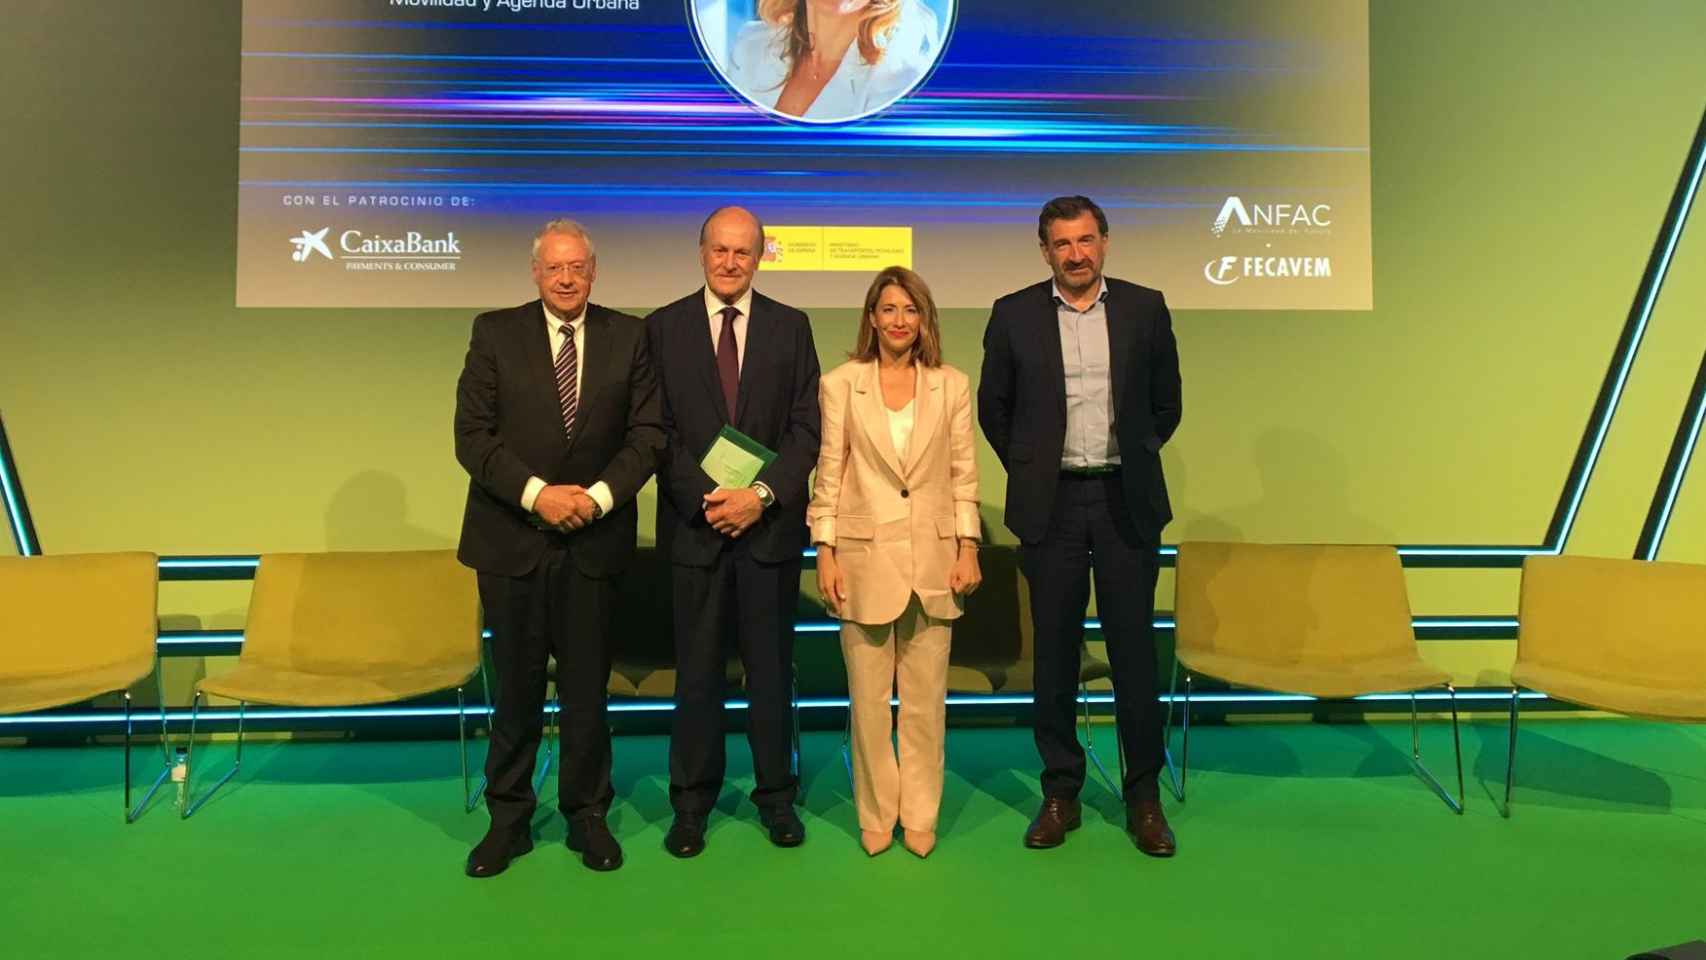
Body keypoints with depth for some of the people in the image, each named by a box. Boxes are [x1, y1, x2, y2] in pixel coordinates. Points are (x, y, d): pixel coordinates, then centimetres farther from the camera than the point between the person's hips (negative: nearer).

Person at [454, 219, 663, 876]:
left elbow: (648, 433, 0)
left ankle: (587, 815, 25)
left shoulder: (628, 337, 4)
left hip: (594, 539, 1)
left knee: (587, 685, 9)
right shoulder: (495, 333, 2)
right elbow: (472, 434, -4)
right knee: (515, 686, 10)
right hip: (511, 538, 0)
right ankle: (508, 819, 25)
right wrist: (537, 493, -14)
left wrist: (598, 495, -13)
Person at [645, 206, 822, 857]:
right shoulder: (663, 327, 4)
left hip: (770, 522, 1)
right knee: (697, 669, 8)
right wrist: (706, 497, -12)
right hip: (694, 524, 0)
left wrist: (761, 494, -12)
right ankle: (692, 801, 22)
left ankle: (776, 796, 24)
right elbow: (658, 431, -1)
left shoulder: (790, 327, 6)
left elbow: (805, 428, 0)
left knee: (771, 666, 9)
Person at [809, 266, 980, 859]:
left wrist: (968, 549, 1)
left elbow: (964, 475, 6)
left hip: (933, 559, 1)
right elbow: (829, 474, 0)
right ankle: (876, 816, 24)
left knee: (925, 699, 8)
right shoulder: (840, 384, 1)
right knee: (868, 698, 7)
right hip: (865, 557, -1)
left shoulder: (951, 386, 5)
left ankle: (920, 817, 24)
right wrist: (825, 553, -3)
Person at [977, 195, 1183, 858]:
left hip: (1126, 502, 0)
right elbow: (993, 406, 11)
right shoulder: (1014, 314, 3)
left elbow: (1165, 402, 14)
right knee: (1054, 653, 6)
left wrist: (1134, 461, 12)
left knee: (1134, 650, 3)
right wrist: (1027, 471, 8)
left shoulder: (1145, 308, 5)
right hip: (1051, 504, 0)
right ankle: (1061, 791, 19)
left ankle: (1144, 796, 17)